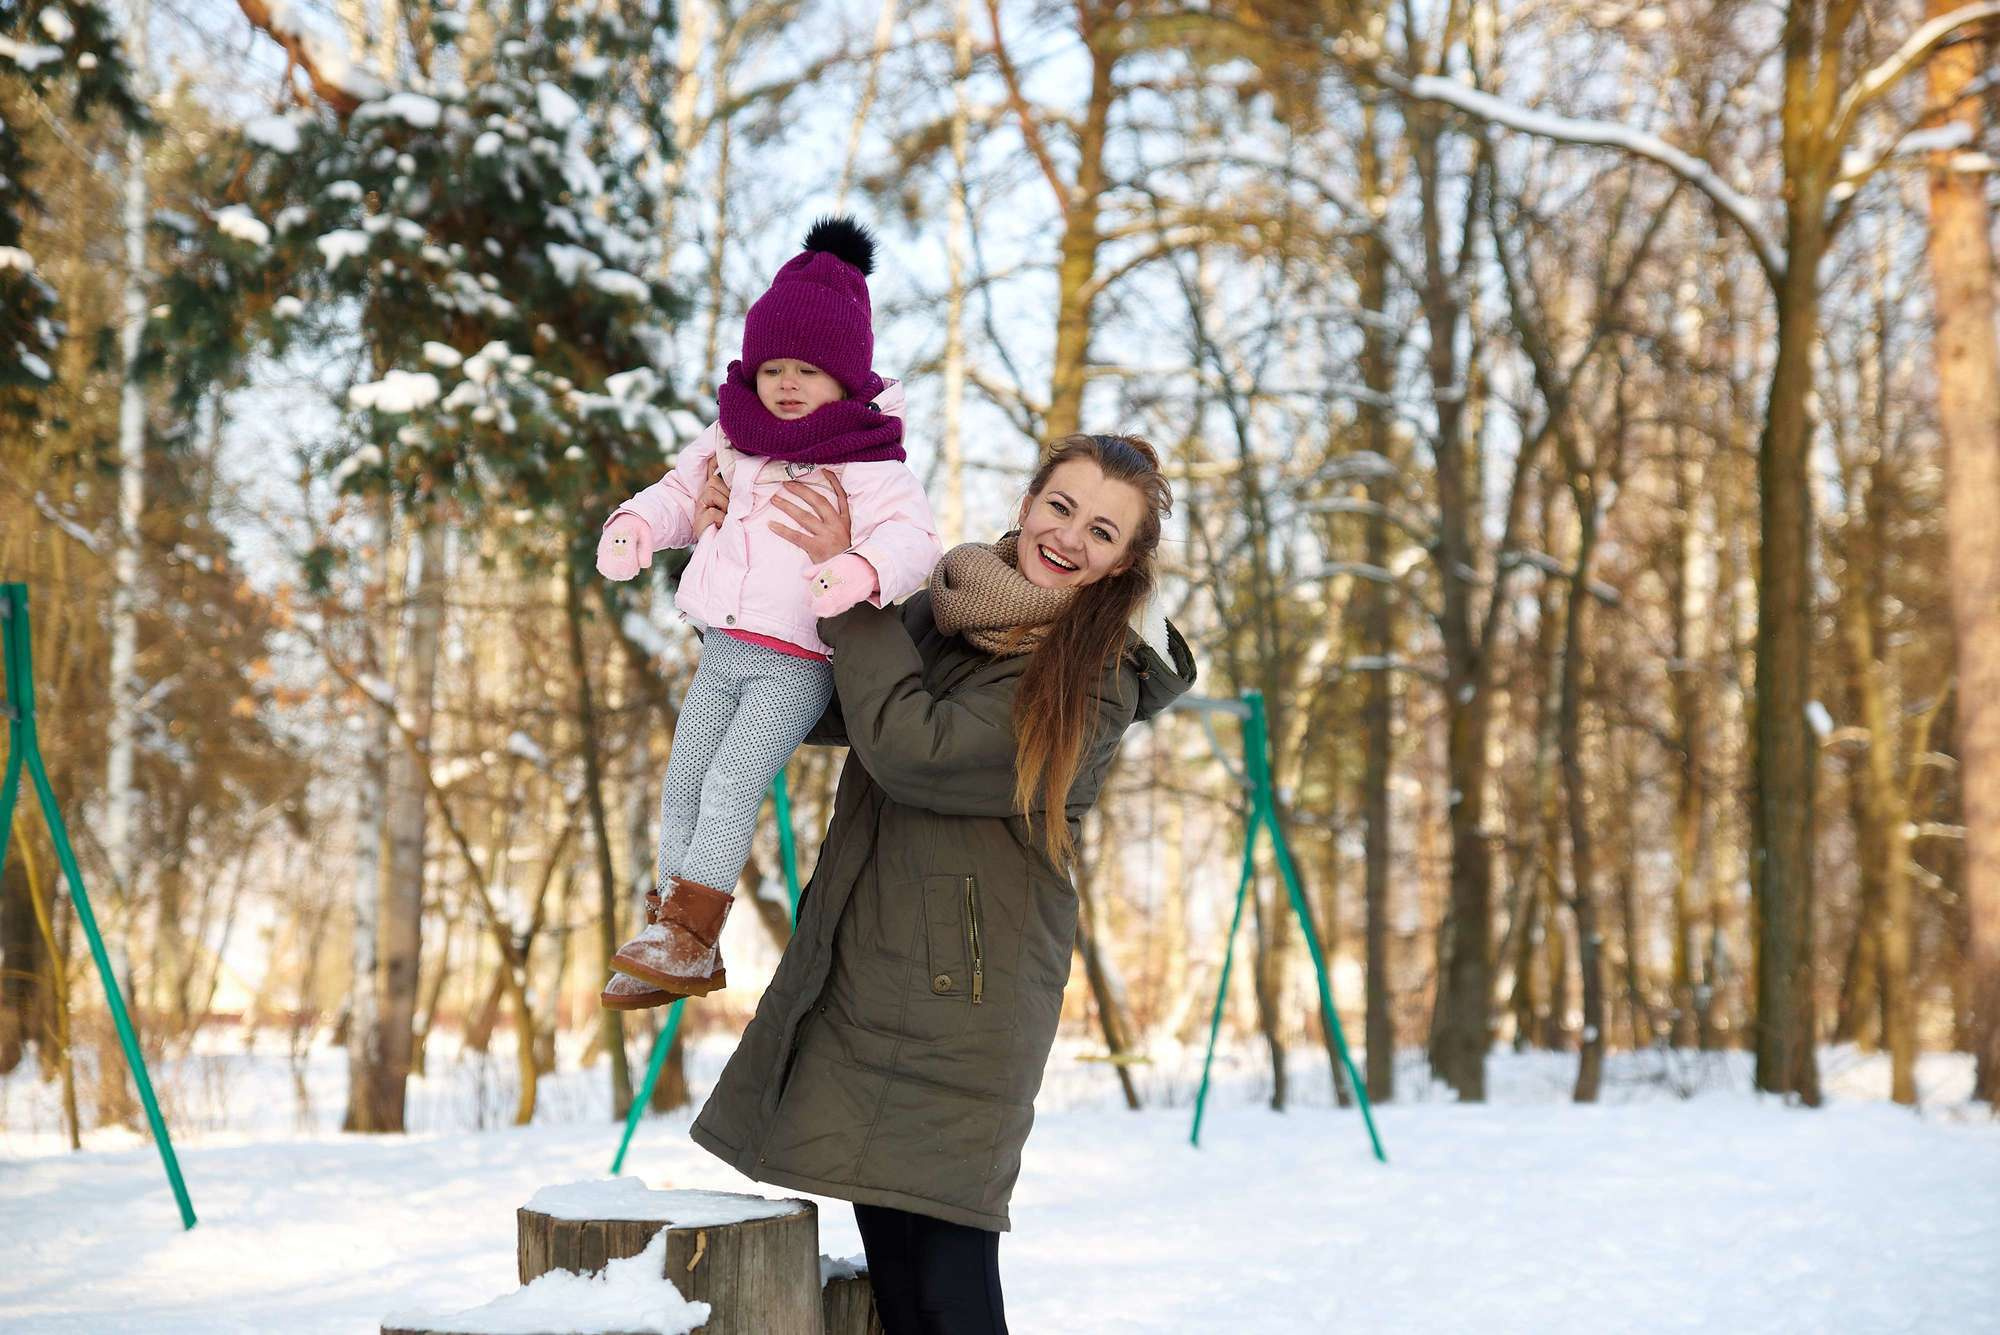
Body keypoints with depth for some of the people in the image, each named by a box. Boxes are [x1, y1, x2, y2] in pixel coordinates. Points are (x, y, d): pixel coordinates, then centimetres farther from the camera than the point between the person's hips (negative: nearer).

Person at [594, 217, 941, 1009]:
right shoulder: (731, 440, 9)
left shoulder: (863, 464, -12)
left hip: (798, 663, -7)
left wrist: (862, 568, -45)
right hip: (724, 649, 7)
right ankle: (671, 936, 16)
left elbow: (911, 535, -23)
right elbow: (683, 493, 18)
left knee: (732, 780, -19)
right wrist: (636, 524, -4)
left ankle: (690, 935, -15)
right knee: (682, 781, 7)